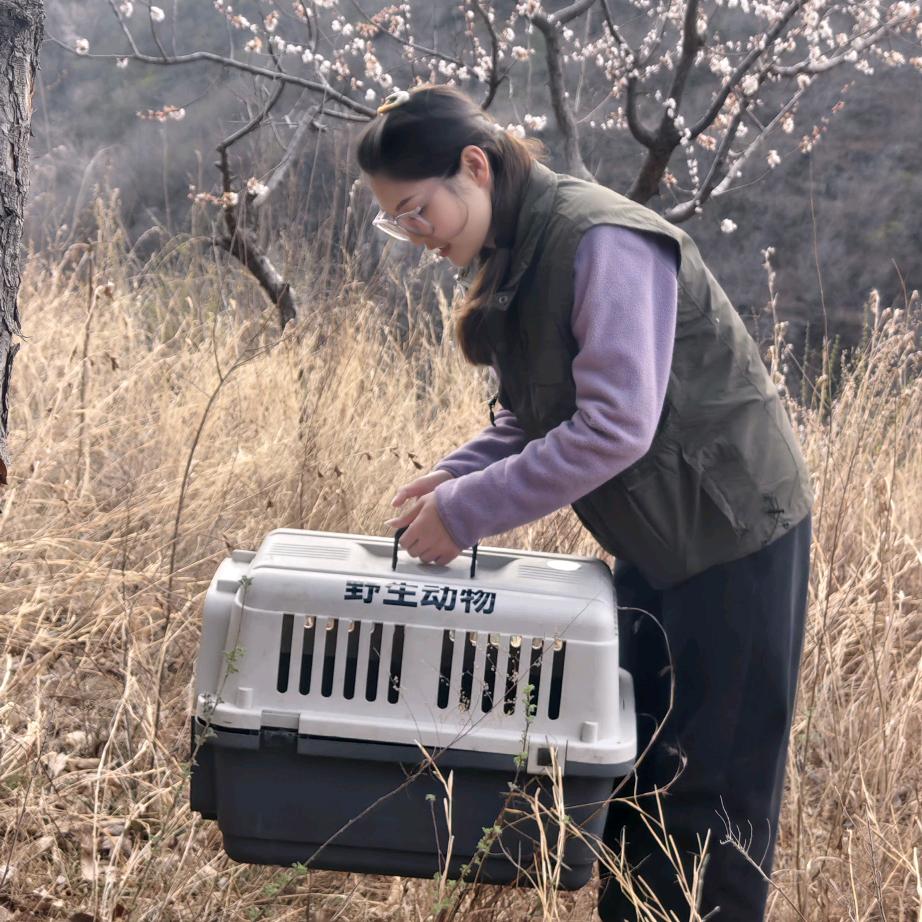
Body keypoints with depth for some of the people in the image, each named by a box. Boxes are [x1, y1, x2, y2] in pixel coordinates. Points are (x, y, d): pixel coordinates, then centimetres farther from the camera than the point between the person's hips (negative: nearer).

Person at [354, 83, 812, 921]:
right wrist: (453, 477, -8)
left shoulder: (602, 243, -23)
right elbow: (531, 414, 11)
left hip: (733, 532, -9)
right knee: (628, 766, 16)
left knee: (710, 789, 2)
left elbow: (614, 426, -31)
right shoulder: (509, 261, 4)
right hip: (655, 539, 9)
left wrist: (465, 514, -27)